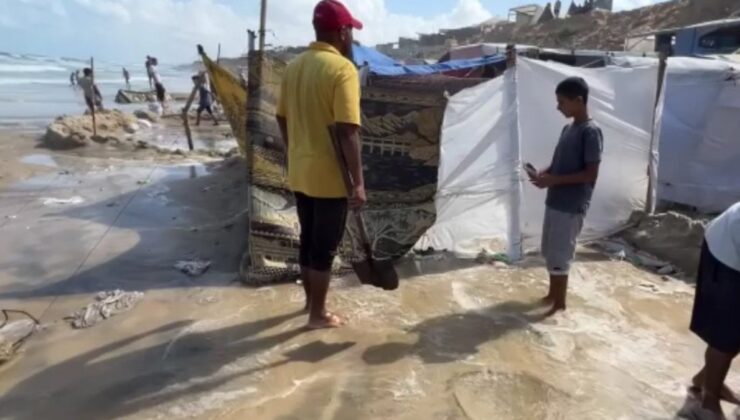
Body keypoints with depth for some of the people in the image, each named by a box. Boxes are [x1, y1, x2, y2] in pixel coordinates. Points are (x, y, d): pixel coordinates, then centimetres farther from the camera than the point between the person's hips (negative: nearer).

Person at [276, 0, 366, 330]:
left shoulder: (294, 66, 8)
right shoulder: (343, 68, -16)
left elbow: (283, 119, 13)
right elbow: (347, 131, -23)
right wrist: (358, 182, -20)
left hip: (299, 173, 7)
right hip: (330, 176, -7)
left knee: (308, 239, 20)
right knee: (325, 247, 5)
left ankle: (310, 299, 36)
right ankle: (318, 315, 19)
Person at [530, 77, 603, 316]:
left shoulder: (591, 132, -16)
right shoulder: (568, 129, 11)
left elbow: (591, 173, -19)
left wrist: (554, 180, -21)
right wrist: (543, 174, 1)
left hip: (571, 206, -9)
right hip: (555, 201, 9)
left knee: (560, 255, -1)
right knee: (549, 251, 17)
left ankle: (560, 303, 14)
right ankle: (552, 294, 32)